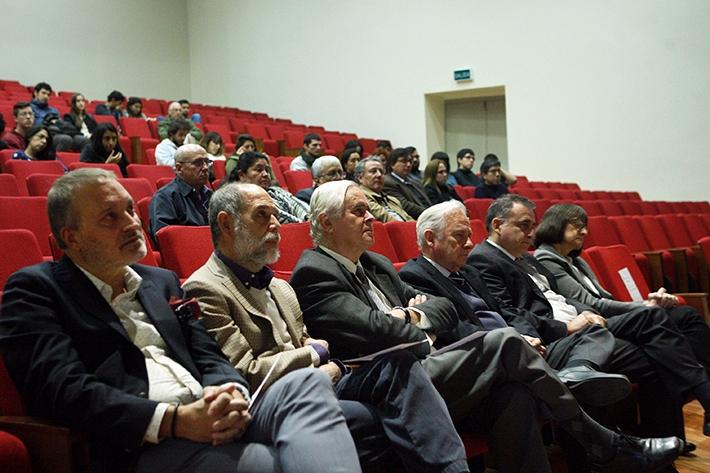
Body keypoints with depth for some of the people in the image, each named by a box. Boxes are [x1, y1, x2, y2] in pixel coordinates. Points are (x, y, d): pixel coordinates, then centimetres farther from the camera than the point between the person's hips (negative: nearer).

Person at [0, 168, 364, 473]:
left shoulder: (162, 281, 24)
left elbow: (210, 359, 17)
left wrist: (233, 395, -8)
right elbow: (62, 389, -10)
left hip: (210, 423, 7)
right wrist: (176, 420, -19)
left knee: (306, 383, -22)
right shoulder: (34, 288, 5)